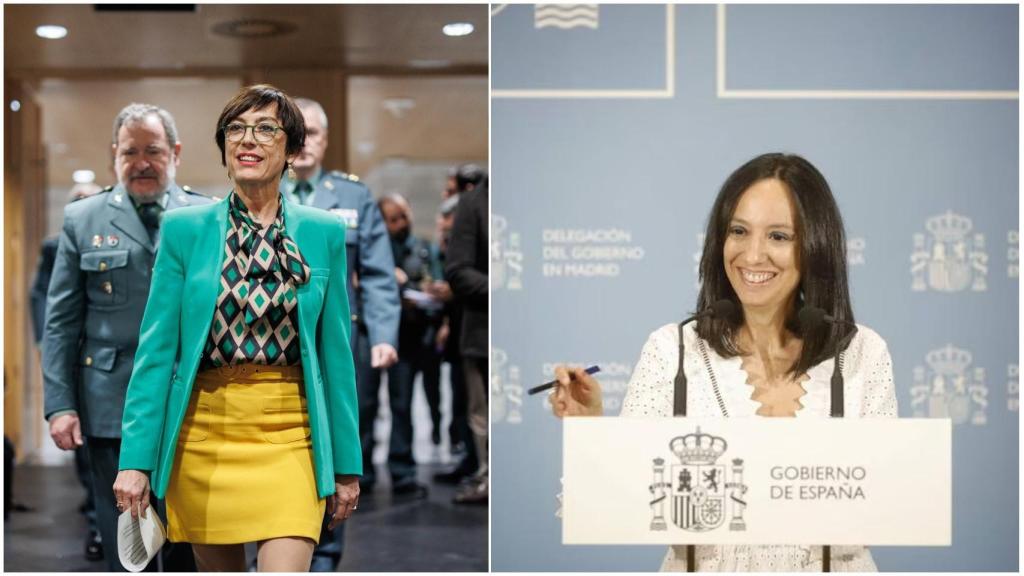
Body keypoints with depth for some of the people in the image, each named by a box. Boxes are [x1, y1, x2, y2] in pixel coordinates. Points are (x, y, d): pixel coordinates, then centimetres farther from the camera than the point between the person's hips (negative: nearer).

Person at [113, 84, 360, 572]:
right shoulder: (184, 230, 2)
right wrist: (135, 459, -6)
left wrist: (347, 465, 5)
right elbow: (156, 350, 0)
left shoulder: (323, 233, 4)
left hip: (289, 435, -1)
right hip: (204, 432, 1)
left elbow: (336, 352, 6)